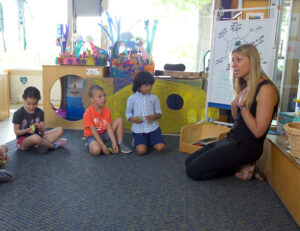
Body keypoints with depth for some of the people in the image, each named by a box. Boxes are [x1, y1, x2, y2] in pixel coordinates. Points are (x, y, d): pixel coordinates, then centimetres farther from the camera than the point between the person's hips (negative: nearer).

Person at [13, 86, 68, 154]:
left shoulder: (40, 112, 3)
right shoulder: (18, 113, -9)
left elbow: (43, 131, 2)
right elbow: (16, 132, -7)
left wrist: (40, 127, -21)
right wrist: (27, 130, -26)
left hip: (38, 136, 5)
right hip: (23, 140, -5)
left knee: (60, 130, -10)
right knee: (35, 137, -41)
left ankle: (38, 146, -25)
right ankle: (53, 145, -12)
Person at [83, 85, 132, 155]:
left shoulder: (107, 111, -3)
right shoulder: (88, 113, -19)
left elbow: (109, 128, -7)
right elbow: (93, 131, -21)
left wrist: (114, 142, -18)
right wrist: (102, 145, -26)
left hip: (104, 134, 6)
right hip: (92, 136, -6)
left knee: (119, 120, -8)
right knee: (96, 151, -40)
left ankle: (120, 144, -3)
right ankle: (91, 145, -2)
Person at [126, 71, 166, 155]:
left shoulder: (153, 97, 5)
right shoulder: (132, 98, 3)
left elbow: (159, 113, 8)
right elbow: (128, 113, 9)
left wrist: (153, 117, -15)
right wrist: (133, 119, -14)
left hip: (153, 127, 2)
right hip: (138, 129, -1)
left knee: (161, 147, -16)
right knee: (141, 150, -20)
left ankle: (149, 141, 17)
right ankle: (137, 141, 15)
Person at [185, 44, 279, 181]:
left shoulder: (266, 89, -18)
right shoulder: (245, 86, 10)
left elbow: (258, 131, -20)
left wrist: (242, 105, -17)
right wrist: (235, 104, -5)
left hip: (247, 146, -9)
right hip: (233, 139, 9)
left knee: (193, 171, -12)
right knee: (189, 162, 9)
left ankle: (241, 168, 2)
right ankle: (240, 165, 9)